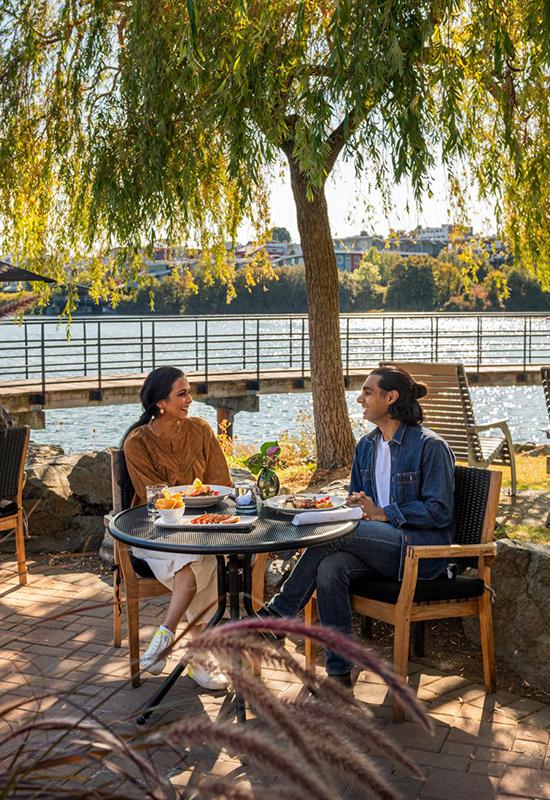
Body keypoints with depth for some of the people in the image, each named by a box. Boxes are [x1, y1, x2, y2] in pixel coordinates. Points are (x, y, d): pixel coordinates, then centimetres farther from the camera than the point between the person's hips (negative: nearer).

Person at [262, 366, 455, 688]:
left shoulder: (430, 446, -8)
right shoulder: (366, 446, 14)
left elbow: (440, 511, -12)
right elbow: (358, 500, 25)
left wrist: (383, 513, -16)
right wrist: (355, 505, -1)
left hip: (424, 547, -7)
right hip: (379, 545, 7)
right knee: (330, 568, -26)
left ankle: (277, 615, -12)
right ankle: (340, 673, -17)